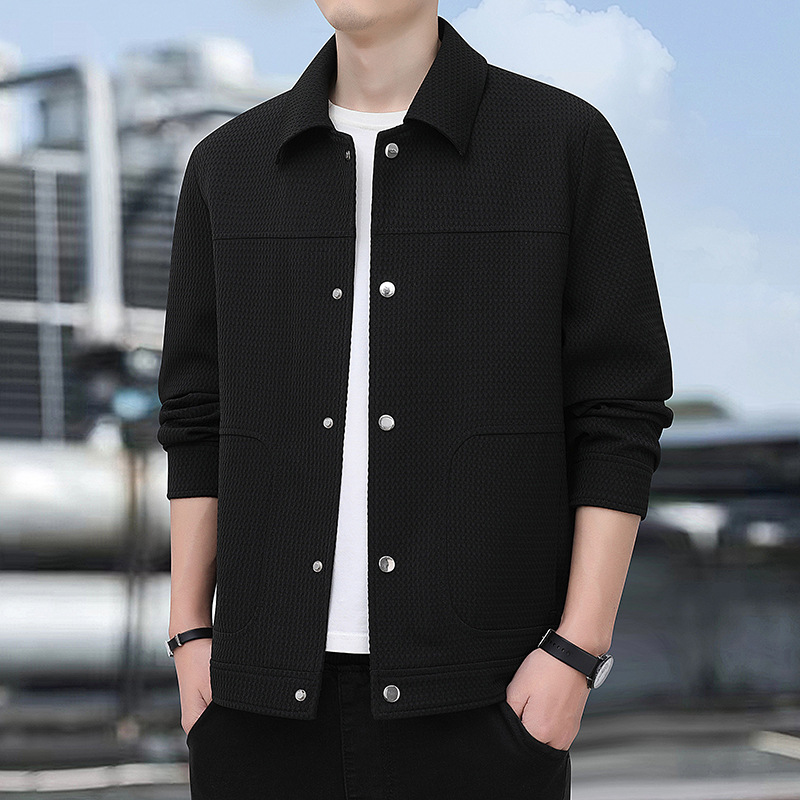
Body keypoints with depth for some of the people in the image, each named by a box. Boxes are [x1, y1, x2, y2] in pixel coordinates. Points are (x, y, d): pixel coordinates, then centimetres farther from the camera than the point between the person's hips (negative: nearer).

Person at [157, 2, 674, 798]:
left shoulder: (568, 143, -2)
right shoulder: (229, 166, 8)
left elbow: (619, 420, -3)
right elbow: (199, 422, 12)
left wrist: (578, 652, -10)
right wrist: (190, 638, 6)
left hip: (477, 686, -3)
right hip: (273, 682, 3)